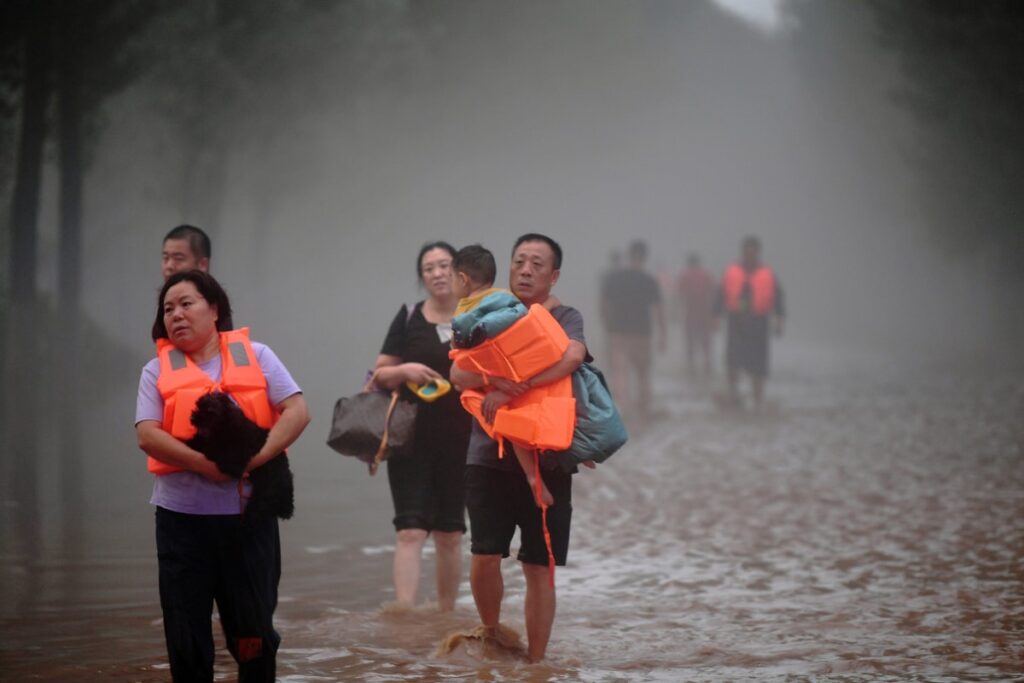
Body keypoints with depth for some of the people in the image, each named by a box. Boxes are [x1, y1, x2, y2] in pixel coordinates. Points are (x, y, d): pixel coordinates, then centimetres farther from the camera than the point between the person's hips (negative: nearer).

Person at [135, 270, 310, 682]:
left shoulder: (255, 356, 4)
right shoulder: (157, 370, 4)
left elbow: (297, 412, -5)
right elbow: (148, 435, -9)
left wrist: (256, 456, -19)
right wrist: (205, 464, -21)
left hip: (248, 514, 0)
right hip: (182, 517, 0)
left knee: (254, 630, 7)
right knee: (186, 632, 5)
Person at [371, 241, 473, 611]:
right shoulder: (408, 318, 4)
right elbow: (380, 374, 5)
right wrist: (405, 370, -14)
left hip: (461, 439, 1)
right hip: (413, 438, -1)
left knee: (450, 534, 9)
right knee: (411, 529, -11)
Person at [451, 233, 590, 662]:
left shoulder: (565, 318, 1)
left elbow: (572, 356, -21)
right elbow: (458, 373, -3)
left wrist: (510, 390, -26)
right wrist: (491, 380, -25)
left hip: (546, 461, -2)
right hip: (489, 457, 2)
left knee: (538, 568, 2)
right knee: (484, 558, -6)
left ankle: (534, 662, 11)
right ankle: (492, 636, 19)